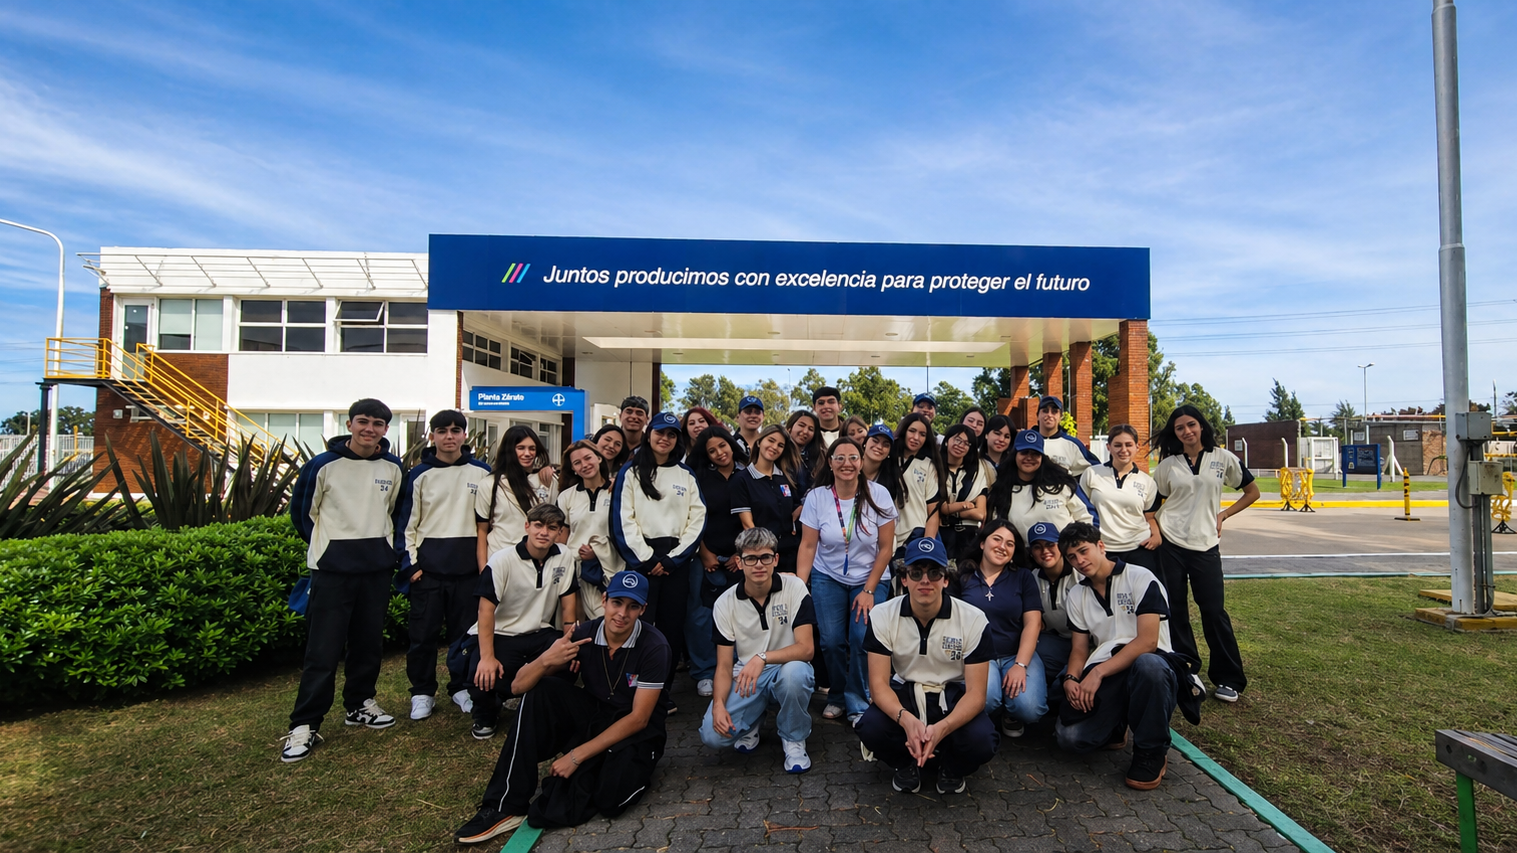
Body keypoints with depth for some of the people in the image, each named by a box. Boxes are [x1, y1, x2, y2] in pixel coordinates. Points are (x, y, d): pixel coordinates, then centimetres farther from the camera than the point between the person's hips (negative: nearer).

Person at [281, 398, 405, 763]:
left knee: (369, 641, 13)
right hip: (332, 569, -4)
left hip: (377, 569, 4)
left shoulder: (393, 468, 4)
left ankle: (359, 704, 30)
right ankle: (304, 725, 6)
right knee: (324, 648, -4)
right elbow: (301, 510, 5)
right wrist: (323, 546, 9)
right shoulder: (324, 465, -7)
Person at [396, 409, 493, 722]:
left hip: (468, 566, 0)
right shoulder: (419, 475, 2)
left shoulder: (482, 473, 3)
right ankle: (422, 692, 21)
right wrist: (410, 564, -4)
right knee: (423, 632, 5)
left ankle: (462, 688, 24)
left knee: (465, 631, 8)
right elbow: (406, 522, 3)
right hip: (428, 566, 0)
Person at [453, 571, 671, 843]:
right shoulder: (583, 635, -11)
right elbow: (518, 687, -11)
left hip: (635, 730, -5)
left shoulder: (654, 647, -21)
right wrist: (546, 660, -33)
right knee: (539, 692, -21)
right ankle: (506, 806, -18)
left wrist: (577, 755, -22)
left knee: (611, 796, -36)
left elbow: (638, 719, -19)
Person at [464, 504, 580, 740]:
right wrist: (487, 657, -24)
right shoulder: (502, 560, -15)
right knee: (485, 679, -28)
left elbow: (568, 602, 1)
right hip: (500, 634, -3)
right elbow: (486, 609, -17)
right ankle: (486, 715, 10)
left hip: (540, 633, 3)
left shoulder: (564, 557, -4)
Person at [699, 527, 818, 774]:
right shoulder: (725, 603, -6)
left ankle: (793, 739, -7)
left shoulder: (794, 587, -12)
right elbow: (724, 665, -4)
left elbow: (805, 649, -20)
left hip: (786, 669, -1)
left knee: (794, 672, -38)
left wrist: (762, 658, -36)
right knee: (712, 735, -22)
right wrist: (718, 704, -23)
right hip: (745, 677, 2)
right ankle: (752, 721, 15)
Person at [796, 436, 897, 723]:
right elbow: (808, 545, -7)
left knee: (862, 640, -14)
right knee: (831, 641, -6)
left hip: (869, 580, -1)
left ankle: (857, 704, 7)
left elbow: (885, 547, -7)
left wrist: (869, 590, -10)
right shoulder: (816, 497, -8)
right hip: (827, 578, 1)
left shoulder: (878, 494, -11)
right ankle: (837, 697, 20)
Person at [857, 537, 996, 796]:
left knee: (980, 741, -31)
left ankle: (951, 767, 7)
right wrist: (906, 719, -36)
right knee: (871, 728, -30)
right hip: (903, 694, 1)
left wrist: (942, 728, -36)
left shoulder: (974, 620, -15)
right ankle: (906, 763, 7)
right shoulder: (882, 616, -12)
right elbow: (878, 682, -14)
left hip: (952, 697, 0)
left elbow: (976, 692, -16)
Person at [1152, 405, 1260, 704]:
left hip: (1206, 544, -1)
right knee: (1174, 609, 5)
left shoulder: (1223, 458, 3)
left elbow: (1252, 492, 12)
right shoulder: (1168, 464, 5)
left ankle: (1228, 679, 13)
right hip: (1170, 544, 1)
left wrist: (1223, 515, 3)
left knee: (1214, 610, 0)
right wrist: (1154, 529, -1)